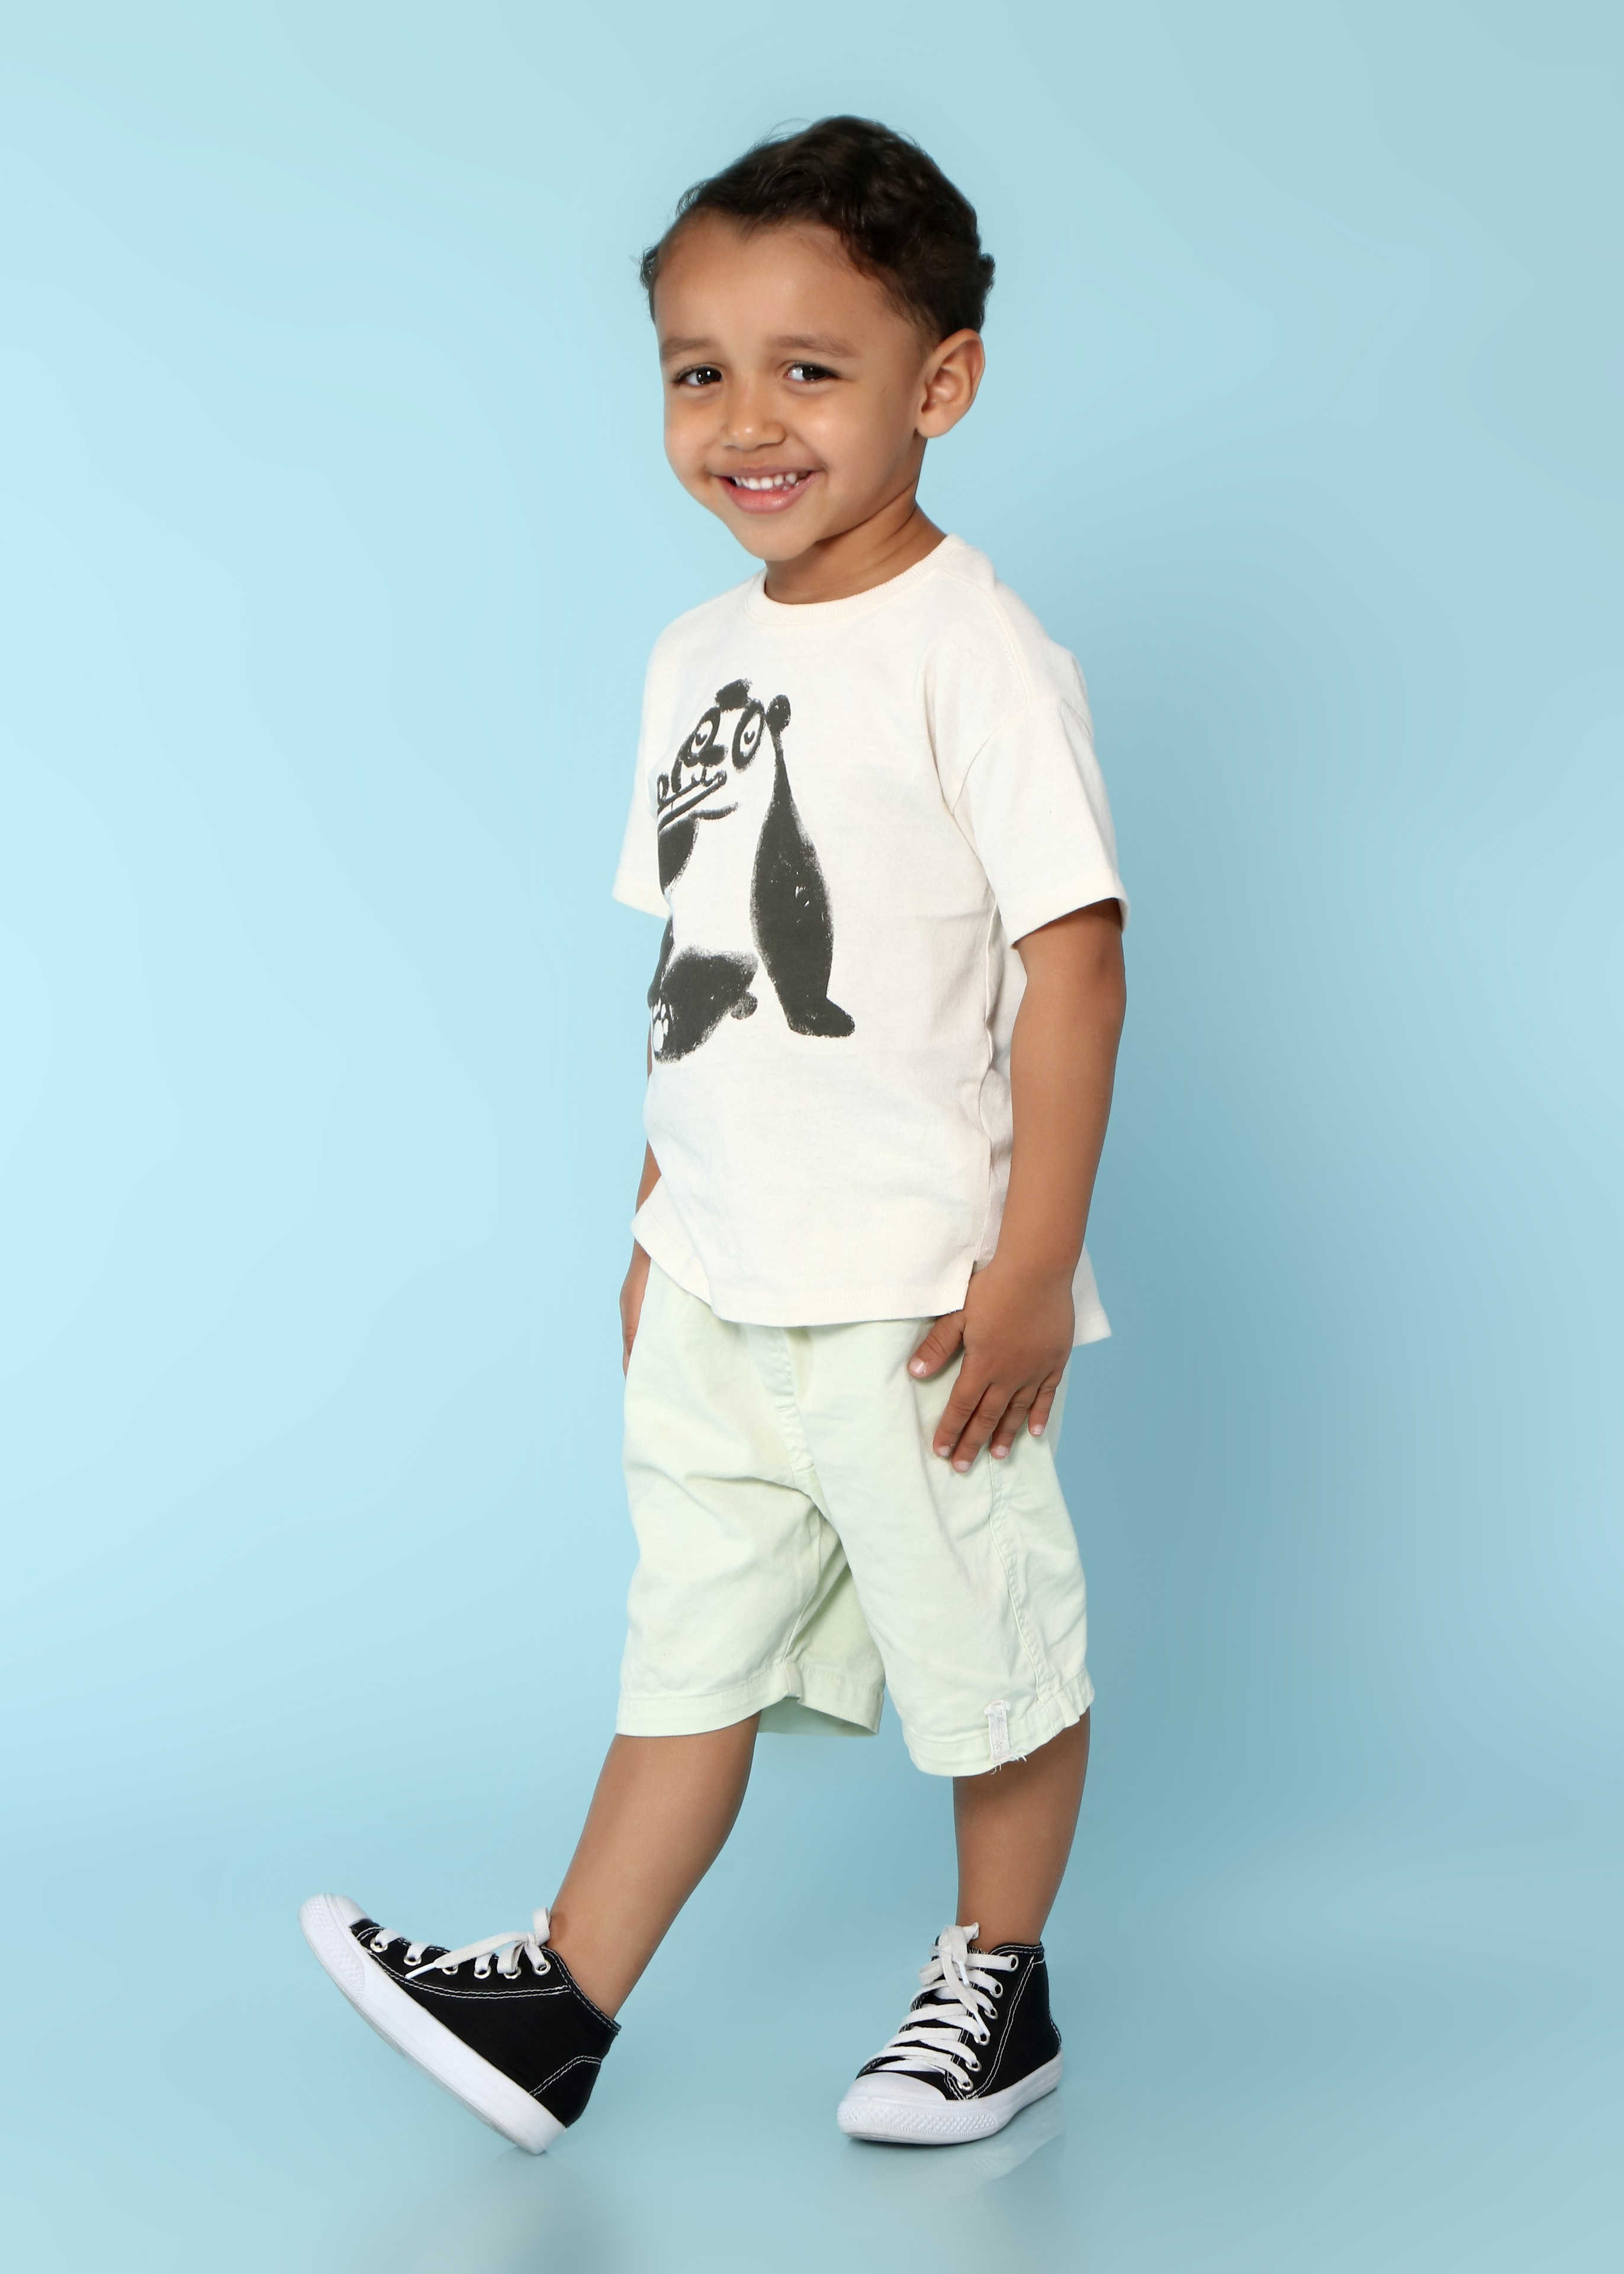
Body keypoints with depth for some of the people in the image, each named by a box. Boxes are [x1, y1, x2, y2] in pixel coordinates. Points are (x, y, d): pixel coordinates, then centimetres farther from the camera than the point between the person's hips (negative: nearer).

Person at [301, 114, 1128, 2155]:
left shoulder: (972, 650, -14)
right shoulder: (698, 657, 8)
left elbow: (1073, 953, -16)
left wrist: (1035, 1265, -18)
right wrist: (659, 1221, 17)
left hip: (917, 1294, -6)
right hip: (718, 1289, 7)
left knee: (989, 1654, 9)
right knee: (689, 1649, 14)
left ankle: (996, 1985, 28)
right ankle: (567, 2002, 21)